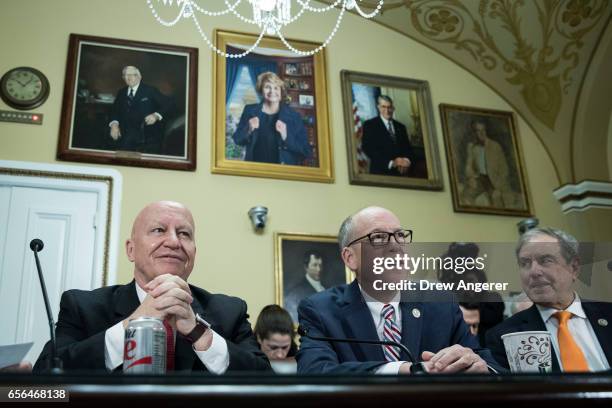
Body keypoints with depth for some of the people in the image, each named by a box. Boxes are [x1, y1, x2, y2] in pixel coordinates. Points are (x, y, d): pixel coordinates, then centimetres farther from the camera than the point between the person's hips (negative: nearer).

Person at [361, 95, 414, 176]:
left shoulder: (401, 127, 19)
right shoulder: (369, 124, 4)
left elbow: (408, 149, 16)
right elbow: (368, 148, -8)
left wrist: (407, 161, -8)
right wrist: (391, 162, -16)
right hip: (381, 172, -4)